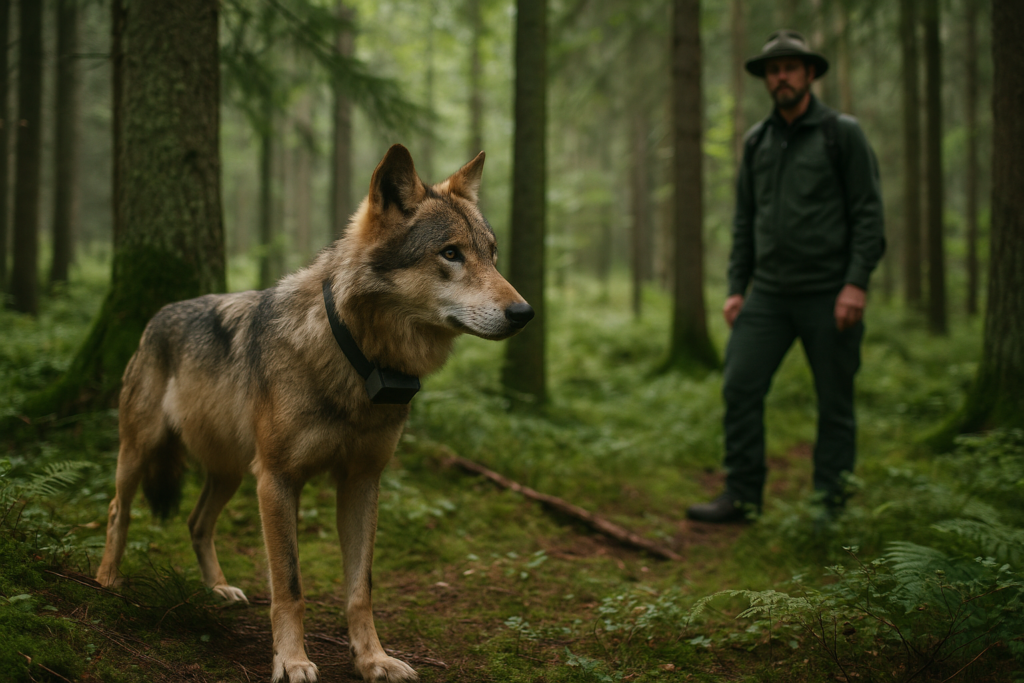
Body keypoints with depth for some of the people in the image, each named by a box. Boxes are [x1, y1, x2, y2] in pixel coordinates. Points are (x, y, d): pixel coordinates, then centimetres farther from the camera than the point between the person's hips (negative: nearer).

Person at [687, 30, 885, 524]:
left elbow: (868, 212, -5)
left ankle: (830, 506, 11)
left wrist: (856, 283, -15)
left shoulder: (842, 134, -1)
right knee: (740, 388, -4)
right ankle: (742, 496, 5)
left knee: (835, 403, 2)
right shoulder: (757, 142, 13)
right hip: (769, 293, 4)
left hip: (828, 294, -4)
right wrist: (736, 288, 9)